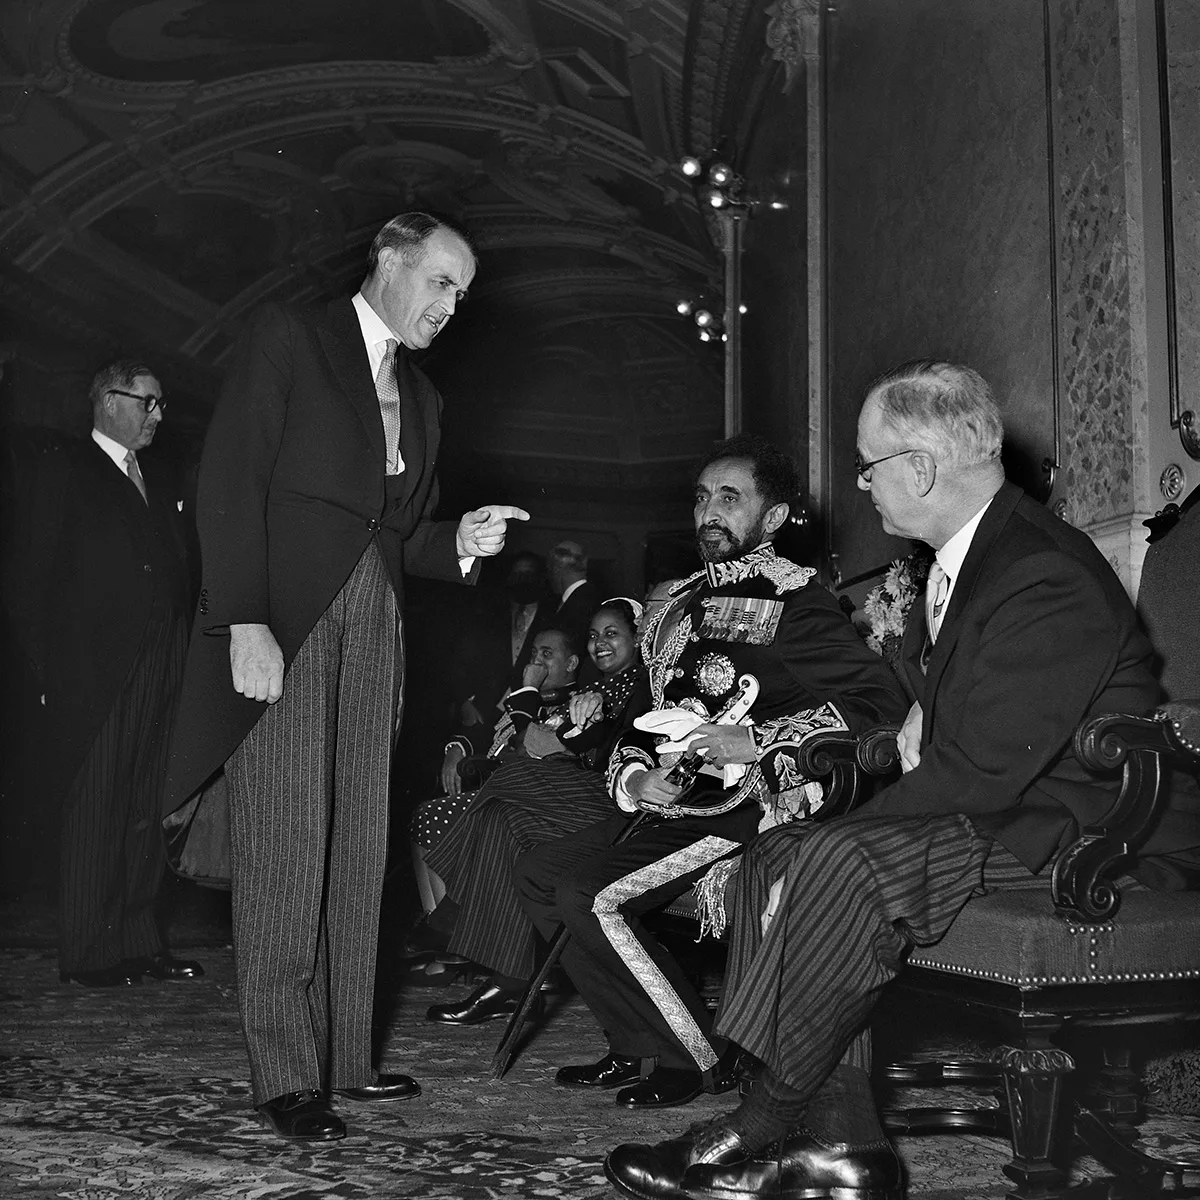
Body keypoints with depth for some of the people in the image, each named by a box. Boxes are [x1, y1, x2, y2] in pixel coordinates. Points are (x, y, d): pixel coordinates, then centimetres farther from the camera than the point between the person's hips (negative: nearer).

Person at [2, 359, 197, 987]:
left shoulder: (154, 484, 22)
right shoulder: (62, 469, 3)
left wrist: (180, 664, 5)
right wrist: (50, 670, -10)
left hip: (158, 674, 6)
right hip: (95, 670, -6)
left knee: (145, 811, 7)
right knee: (96, 810, -3)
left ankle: (138, 941, 12)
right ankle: (89, 952, 3)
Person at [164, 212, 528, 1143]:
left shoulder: (422, 398, 21)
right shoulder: (289, 337, 2)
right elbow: (229, 482, -8)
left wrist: (462, 542, 1)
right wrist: (245, 623, -17)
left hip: (373, 631, 6)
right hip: (282, 624, -6)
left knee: (358, 851, 5)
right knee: (285, 846, -6)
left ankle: (344, 1056, 13)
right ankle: (286, 1076, 0)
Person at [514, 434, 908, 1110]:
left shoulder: (793, 600, -9)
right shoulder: (684, 603, 16)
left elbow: (880, 700, -19)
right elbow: (645, 717, 20)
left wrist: (757, 741, -22)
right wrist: (634, 775, -2)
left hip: (750, 808, -9)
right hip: (672, 803, 9)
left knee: (593, 901, -21)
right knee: (537, 874, 5)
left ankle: (703, 1059, -2)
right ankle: (639, 1044, 11)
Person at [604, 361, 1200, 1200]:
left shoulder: (1046, 579, -21)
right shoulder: (968, 558, 12)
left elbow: (984, 772, -25)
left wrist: (849, 825, -17)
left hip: (1082, 837, -10)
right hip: (1005, 809, 10)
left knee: (841, 864, -28)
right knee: (781, 854, -4)